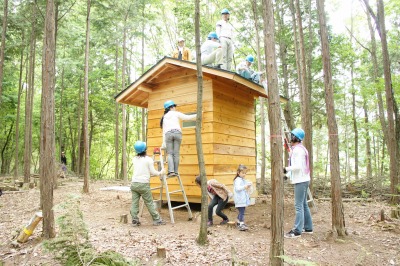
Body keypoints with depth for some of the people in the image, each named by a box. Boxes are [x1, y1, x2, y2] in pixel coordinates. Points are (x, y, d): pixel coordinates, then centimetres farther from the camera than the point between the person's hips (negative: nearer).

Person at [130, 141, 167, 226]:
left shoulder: (134, 159, 12)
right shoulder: (149, 159, -3)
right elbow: (152, 172, 0)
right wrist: (161, 172, 17)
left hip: (134, 183, 5)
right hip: (143, 184, -5)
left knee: (134, 203, 5)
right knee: (150, 203, 2)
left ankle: (135, 221, 5)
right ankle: (157, 220, 11)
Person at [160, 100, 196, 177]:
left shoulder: (164, 117, 24)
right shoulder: (176, 113, 14)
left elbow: (164, 130, 20)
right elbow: (187, 117, 7)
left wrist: (164, 142, 17)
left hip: (168, 134, 2)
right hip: (177, 133, -2)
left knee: (170, 153, -2)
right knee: (176, 153, -2)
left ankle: (171, 171, -17)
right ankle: (176, 171, -6)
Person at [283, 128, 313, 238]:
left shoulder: (297, 149, -16)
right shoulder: (300, 149, 16)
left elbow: (298, 166, -24)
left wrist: (286, 169, -14)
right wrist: (287, 175, 12)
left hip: (301, 181, -10)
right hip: (302, 180, 10)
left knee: (299, 205, -9)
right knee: (304, 204, 15)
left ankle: (297, 231, -7)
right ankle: (308, 227, 22)